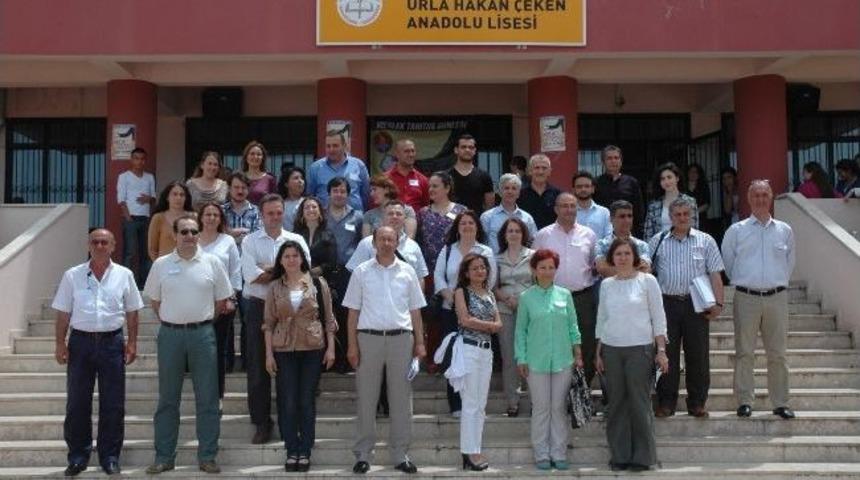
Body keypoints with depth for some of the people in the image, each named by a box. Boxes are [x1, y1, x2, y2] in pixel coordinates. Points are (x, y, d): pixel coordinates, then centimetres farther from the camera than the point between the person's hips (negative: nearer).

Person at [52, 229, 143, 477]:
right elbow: (63, 314, 5)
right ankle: (78, 456, 18)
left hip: (112, 342, 0)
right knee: (77, 403, 6)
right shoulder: (72, 276, 3)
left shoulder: (124, 275, 4)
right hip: (80, 342, 0)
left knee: (113, 405, 4)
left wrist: (132, 342, 2)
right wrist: (60, 344, -1)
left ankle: (110, 457, 15)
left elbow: (131, 312, 7)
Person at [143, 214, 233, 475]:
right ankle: (164, 457, 16)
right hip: (170, 334, 1)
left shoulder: (212, 263, 1)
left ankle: (207, 456, 12)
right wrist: (170, 321, 7)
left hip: (202, 333, 0)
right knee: (167, 398, 8)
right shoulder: (161, 264, 2)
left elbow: (221, 299, 7)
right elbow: (155, 300, 11)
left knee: (207, 399, 3)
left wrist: (201, 320, 7)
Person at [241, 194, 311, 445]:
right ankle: (262, 423, 12)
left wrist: (268, 272, -12)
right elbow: (251, 275, -9)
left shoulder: (296, 240, 8)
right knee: (257, 368, 2)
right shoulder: (250, 241, 5)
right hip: (258, 307, 0)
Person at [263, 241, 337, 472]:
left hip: (312, 349, -1)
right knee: (287, 402, 3)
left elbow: (328, 319, 3)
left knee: (307, 401, 4)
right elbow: (269, 323, 4)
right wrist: (269, 354, -1)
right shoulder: (275, 287, 5)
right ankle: (291, 451, 13)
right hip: (284, 350, 1)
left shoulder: (318, 284, 2)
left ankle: (305, 452, 13)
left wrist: (330, 348, -2)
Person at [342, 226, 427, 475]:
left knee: (401, 398, 5)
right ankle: (363, 454, 12)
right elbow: (353, 311, 4)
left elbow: (415, 310, 10)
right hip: (369, 337, -1)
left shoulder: (407, 272, 8)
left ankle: (400, 454, 14)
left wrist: (420, 342, 5)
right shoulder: (362, 272, 4)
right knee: (366, 398, 4)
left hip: (401, 338, 1)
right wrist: (352, 344, -3)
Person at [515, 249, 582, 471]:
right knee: (541, 407, 3)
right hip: (537, 361, -2)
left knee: (559, 407, 6)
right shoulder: (527, 297, 0)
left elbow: (573, 327, 10)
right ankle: (542, 454, 12)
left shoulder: (565, 295, 5)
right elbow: (520, 331, 4)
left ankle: (559, 453, 15)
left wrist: (578, 354, 7)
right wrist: (521, 360, 0)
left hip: (562, 360, 2)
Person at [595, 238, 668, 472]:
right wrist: (598, 353, 12)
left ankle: (642, 457, 9)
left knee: (639, 403, -1)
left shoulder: (647, 281, 0)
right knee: (616, 403, 5)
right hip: (611, 349, 3)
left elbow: (658, 317, 0)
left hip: (640, 349, -3)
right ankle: (619, 455, 14)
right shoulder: (606, 285, 9)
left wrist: (661, 350, -6)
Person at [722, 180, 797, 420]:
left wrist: (779, 282, 14)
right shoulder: (736, 231, 5)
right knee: (744, 352, 0)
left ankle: (780, 403, 11)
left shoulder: (784, 231, 10)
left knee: (777, 353, 4)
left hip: (776, 298, 2)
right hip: (746, 298, -1)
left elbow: (790, 262, 20)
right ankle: (744, 401, 6)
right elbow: (727, 262, 13)